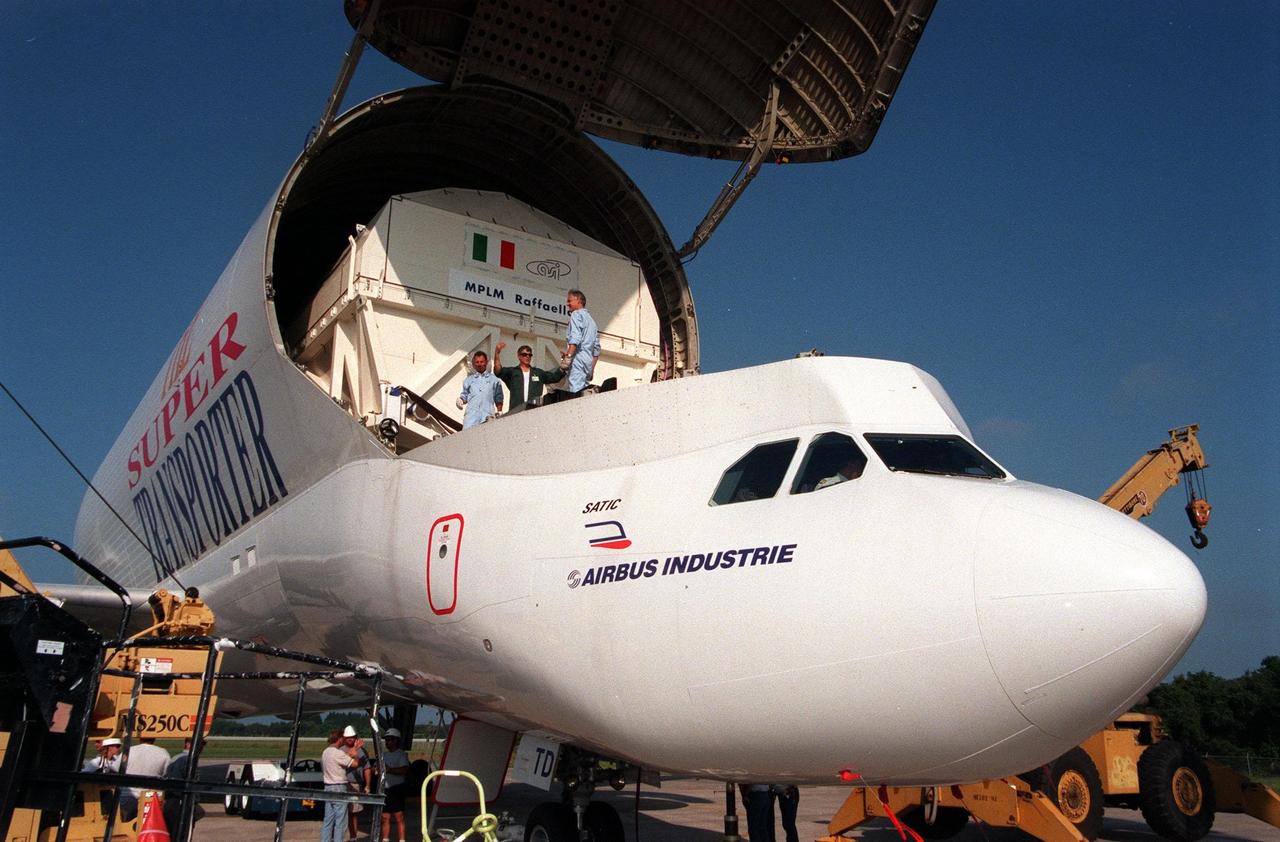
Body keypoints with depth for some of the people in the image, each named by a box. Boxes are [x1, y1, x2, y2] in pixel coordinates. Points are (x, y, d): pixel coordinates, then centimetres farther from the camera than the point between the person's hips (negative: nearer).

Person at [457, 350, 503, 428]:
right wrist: (460, 400, 1)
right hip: (471, 415, 1)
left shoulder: (494, 379, 17)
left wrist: (499, 413, 4)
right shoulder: (468, 380, 23)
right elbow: (465, 395, 23)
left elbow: (498, 399, 15)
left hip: (487, 416, -1)